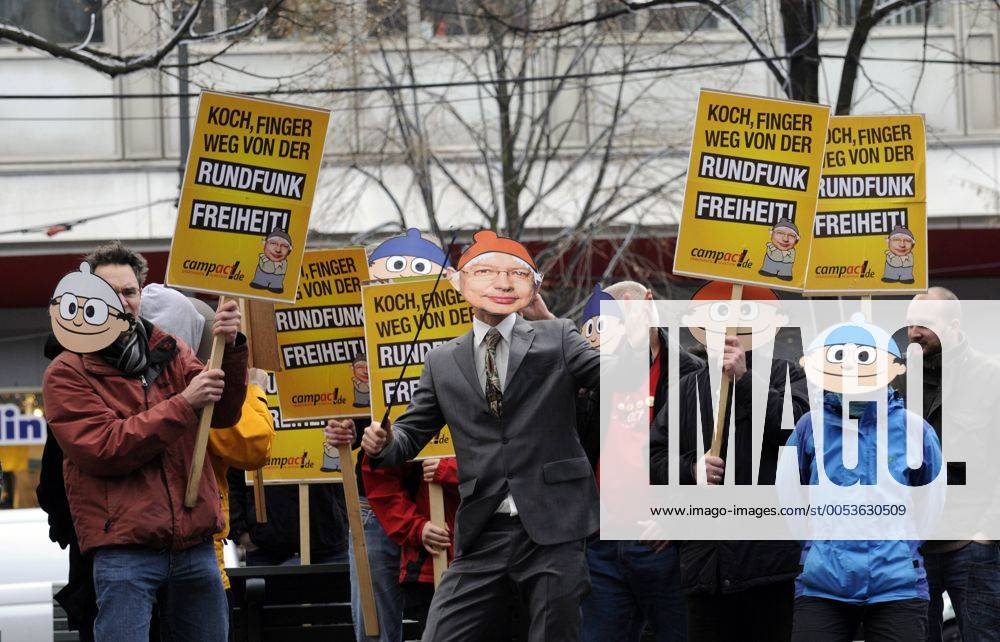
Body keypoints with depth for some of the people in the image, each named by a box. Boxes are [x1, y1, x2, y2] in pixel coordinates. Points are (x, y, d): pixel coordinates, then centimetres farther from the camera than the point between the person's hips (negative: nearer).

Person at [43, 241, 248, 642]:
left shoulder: (170, 353, 14)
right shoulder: (67, 373, 0)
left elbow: (223, 413, 1)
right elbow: (103, 450, -13)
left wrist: (230, 349, -16)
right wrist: (182, 405, -16)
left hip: (194, 545, 5)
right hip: (124, 553, -4)